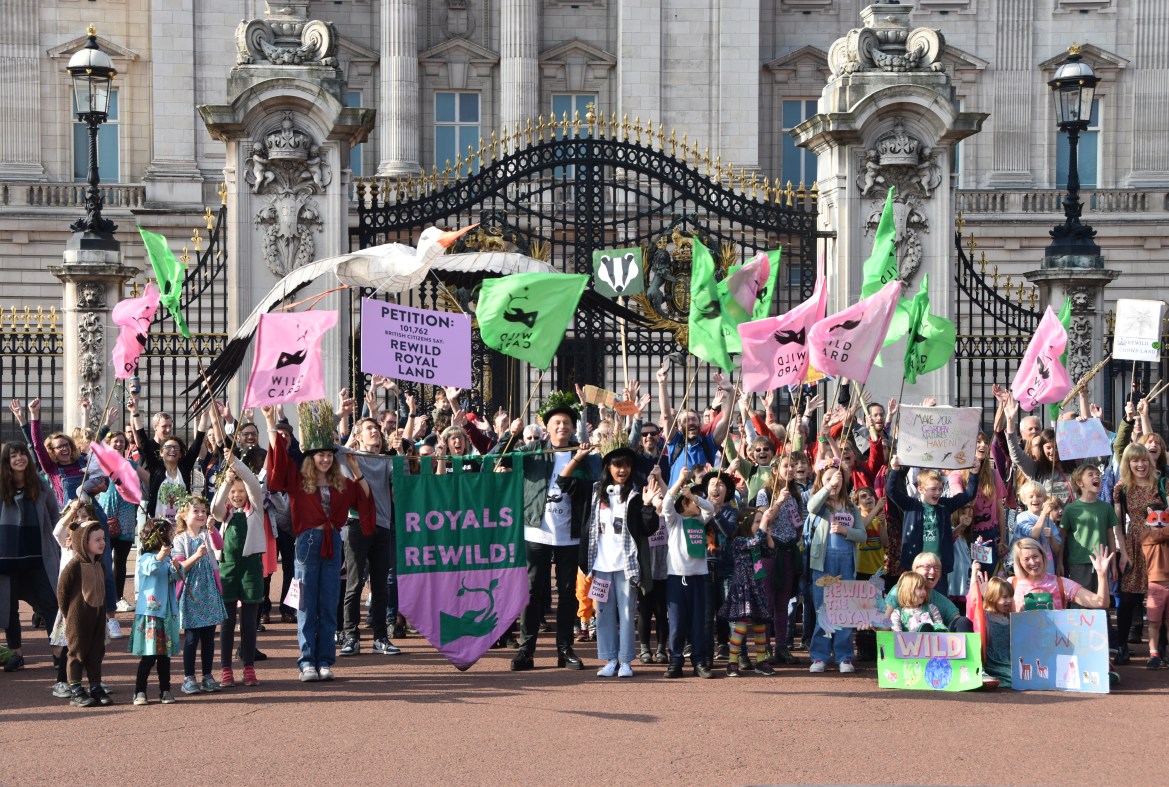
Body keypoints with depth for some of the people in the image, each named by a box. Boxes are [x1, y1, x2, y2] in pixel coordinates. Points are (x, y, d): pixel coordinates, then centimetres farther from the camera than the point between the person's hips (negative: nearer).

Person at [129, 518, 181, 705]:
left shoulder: (168, 558, 11)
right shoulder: (146, 558, -9)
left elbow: (176, 576, 4)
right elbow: (149, 568, -30)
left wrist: (177, 567, -19)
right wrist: (159, 557, -51)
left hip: (167, 612, 6)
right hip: (149, 611, -6)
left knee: (165, 654, 10)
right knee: (148, 655, -5)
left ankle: (165, 690, 17)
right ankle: (139, 692, 2)